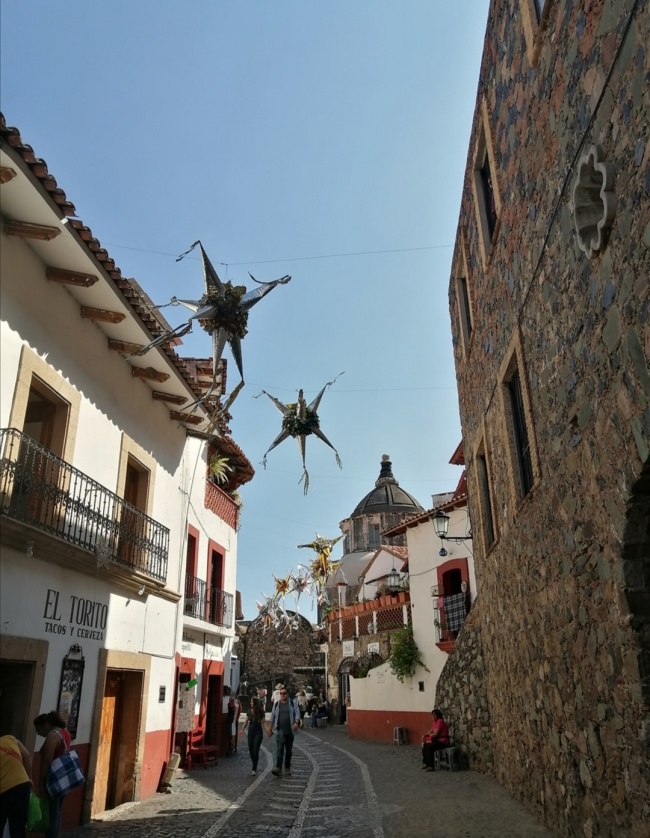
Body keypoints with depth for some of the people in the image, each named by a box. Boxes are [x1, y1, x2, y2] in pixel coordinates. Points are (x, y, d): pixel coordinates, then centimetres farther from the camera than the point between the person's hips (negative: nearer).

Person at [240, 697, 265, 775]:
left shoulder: (261, 712, -9)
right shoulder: (249, 711, 0)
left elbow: (263, 721, -9)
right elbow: (246, 721, 7)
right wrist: (242, 729, -3)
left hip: (258, 732, -4)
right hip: (251, 731, 4)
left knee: (255, 750, -7)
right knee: (251, 750, 8)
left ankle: (254, 769, 0)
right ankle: (254, 765, 26)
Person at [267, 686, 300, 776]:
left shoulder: (292, 703, 3)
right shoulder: (276, 704, 7)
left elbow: (297, 713, -3)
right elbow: (273, 717, 11)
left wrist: (296, 723, -21)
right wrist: (270, 729, 11)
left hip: (290, 730, 0)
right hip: (280, 730, 0)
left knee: (289, 750, 8)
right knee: (279, 749, -12)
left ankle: (287, 768, 21)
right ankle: (278, 768, -17)